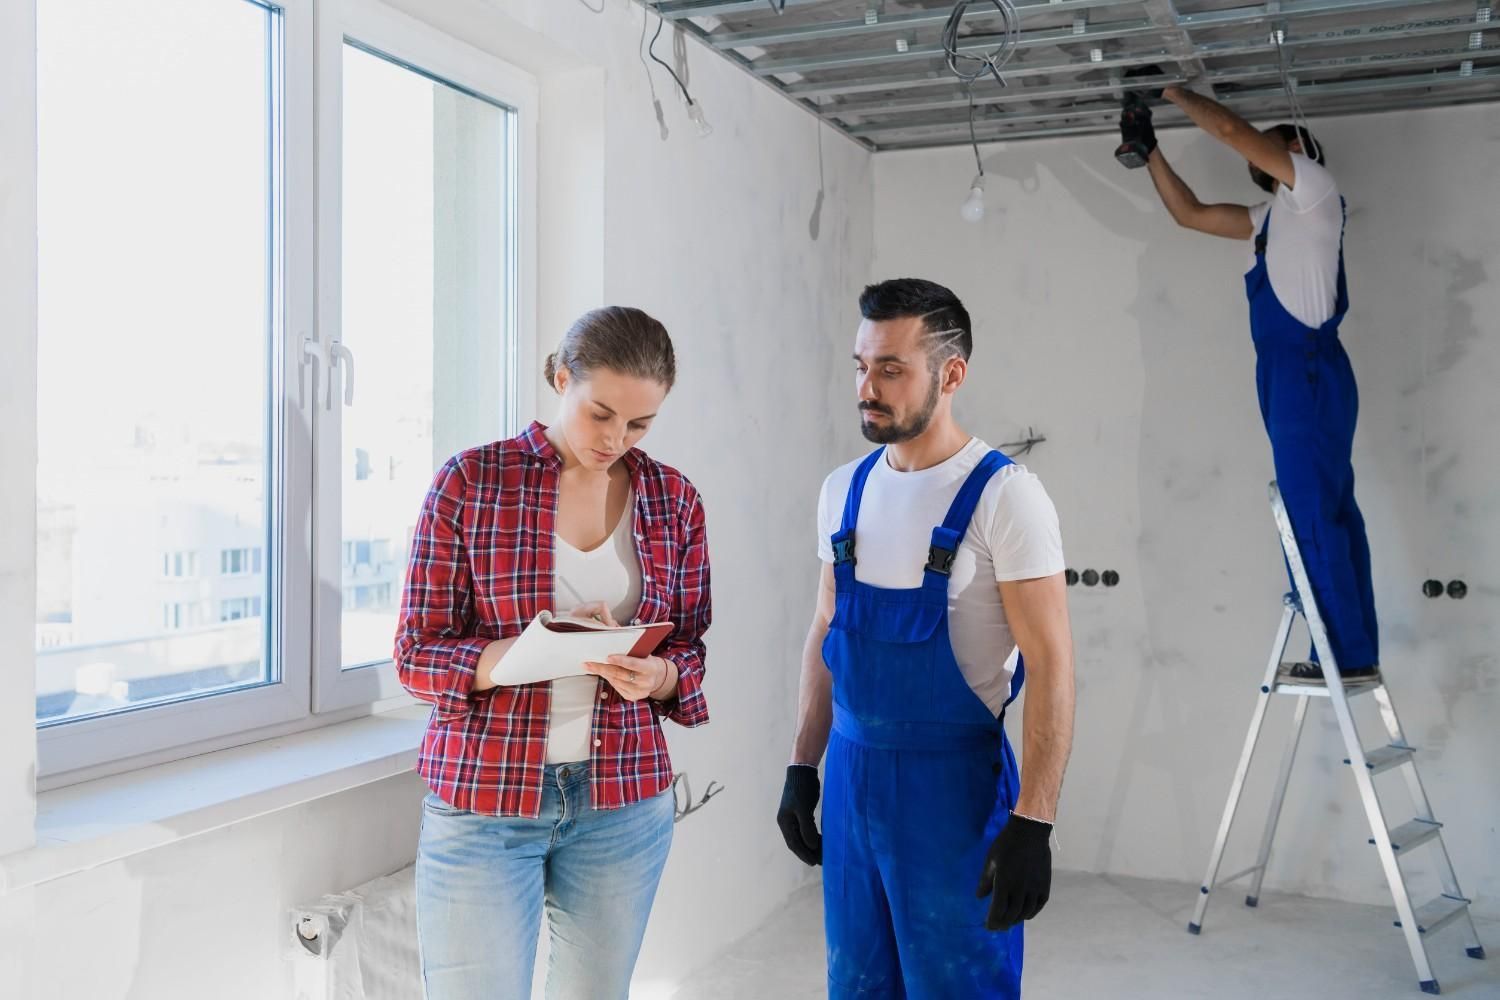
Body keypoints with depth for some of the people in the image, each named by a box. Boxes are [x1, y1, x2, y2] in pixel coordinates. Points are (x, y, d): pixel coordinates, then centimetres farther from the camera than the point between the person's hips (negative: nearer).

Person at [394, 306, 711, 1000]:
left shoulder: (673, 500, 3)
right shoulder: (470, 480, -6)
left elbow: (689, 651, 10)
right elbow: (416, 655, -6)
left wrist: (656, 675, -14)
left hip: (623, 798, 3)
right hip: (481, 800, -3)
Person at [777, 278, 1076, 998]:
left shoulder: (1004, 495, -14)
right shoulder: (844, 490, 6)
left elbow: (1051, 665, -15)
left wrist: (1031, 824, -19)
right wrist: (802, 769, 12)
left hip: (953, 784, -5)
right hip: (851, 777, 6)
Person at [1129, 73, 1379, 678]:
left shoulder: (1314, 185, 1)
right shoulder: (1274, 217, 24)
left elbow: (1230, 130, -7)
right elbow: (1190, 214, 28)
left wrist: (1172, 92, 6)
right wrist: (1150, 152, 24)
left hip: (1307, 371, -9)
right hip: (1291, 373, 9)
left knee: (1315, 516, -10)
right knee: (1328, 513, 7)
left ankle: (1348, 654, -6)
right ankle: (1357, 651, 10)